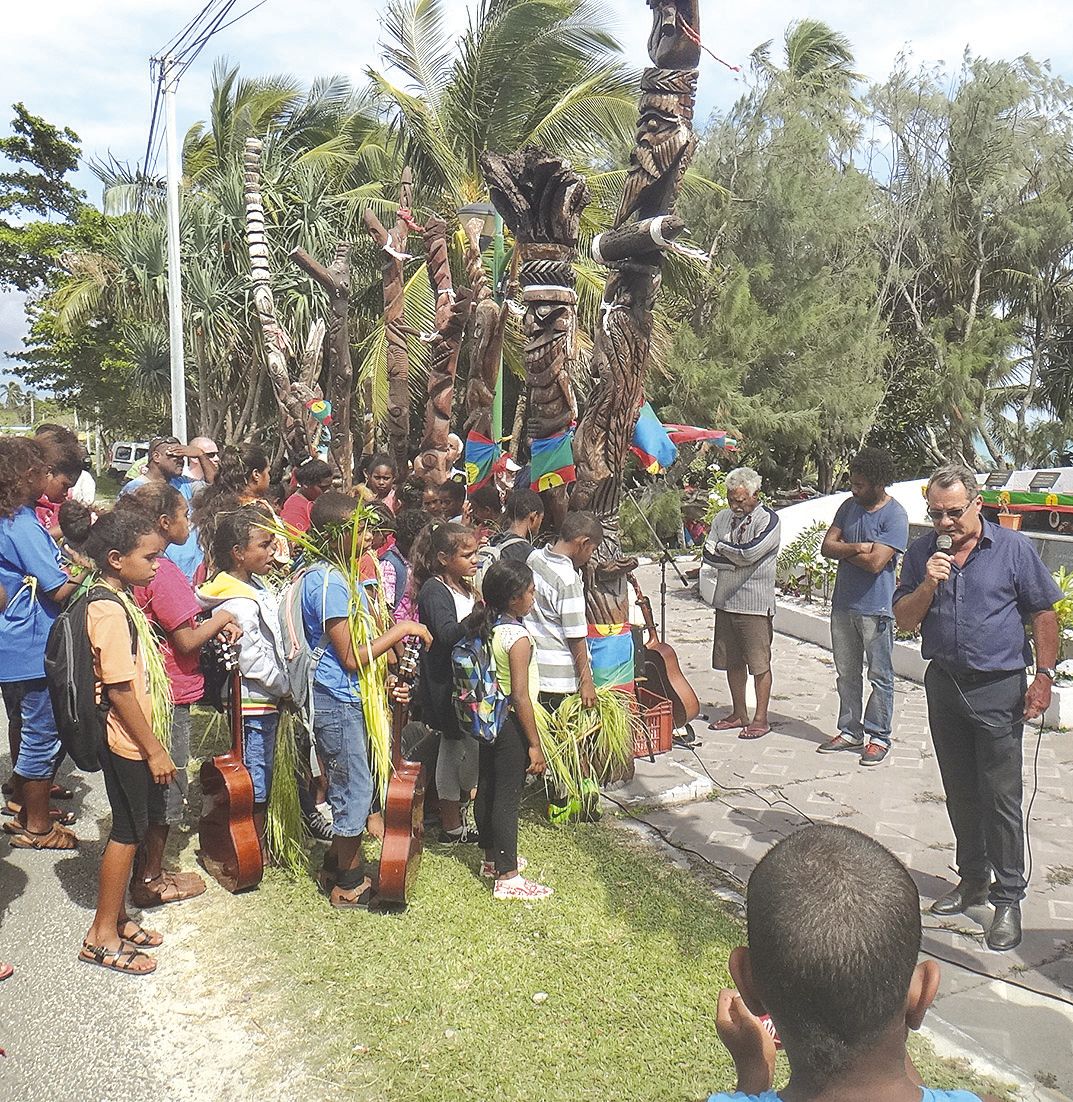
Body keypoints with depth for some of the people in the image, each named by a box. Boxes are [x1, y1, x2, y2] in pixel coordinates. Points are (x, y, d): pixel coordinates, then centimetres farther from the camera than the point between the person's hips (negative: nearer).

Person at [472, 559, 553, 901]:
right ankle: (507, 877, 9)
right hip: (511, 723, -8)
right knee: (508, 797, -1)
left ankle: (492, 858, 35)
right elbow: (520, 696, -23)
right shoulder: (518, 637, -21)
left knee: (486, 789, 17)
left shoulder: (485, 629, 3)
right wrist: (535, 745, -18)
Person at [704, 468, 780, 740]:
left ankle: (761, 718, 11)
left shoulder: (768, 519, -7)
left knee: (759, 663, 1)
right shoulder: (723, 517, 10)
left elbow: (750, 553, -20)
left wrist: (721, 547, -5)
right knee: (732, 662, 13)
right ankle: (739, 714, 26)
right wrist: (737, 560, -11)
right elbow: (708, 555, 2)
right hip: (725, 600, 6)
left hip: (755, 604, -6)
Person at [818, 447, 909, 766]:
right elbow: (827, 547, 2)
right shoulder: (849, 506, 7)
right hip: (843, 604, 7)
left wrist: (843, 549, -8)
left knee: (880, 677, 5)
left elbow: (875, 562, -22)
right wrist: (857, 548, -15)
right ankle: (850, 731, 26)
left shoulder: (895, 517, -13)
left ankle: (878, 736, 16)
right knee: (847, 673, 14)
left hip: (876, 608, -6)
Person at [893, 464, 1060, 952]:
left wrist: (1044, 675, -6)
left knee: (1001, 797, -2)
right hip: (944, 685, 4)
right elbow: (904, 620, 2)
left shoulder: (1014, 548, -6)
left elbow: (1044, 613, -1)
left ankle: (1008, 898, 10)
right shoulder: (922, 553, 2)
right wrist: (928, 586, -15)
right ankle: (973, 878, 30)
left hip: (998, 689, -4)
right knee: (960, 793, 15)